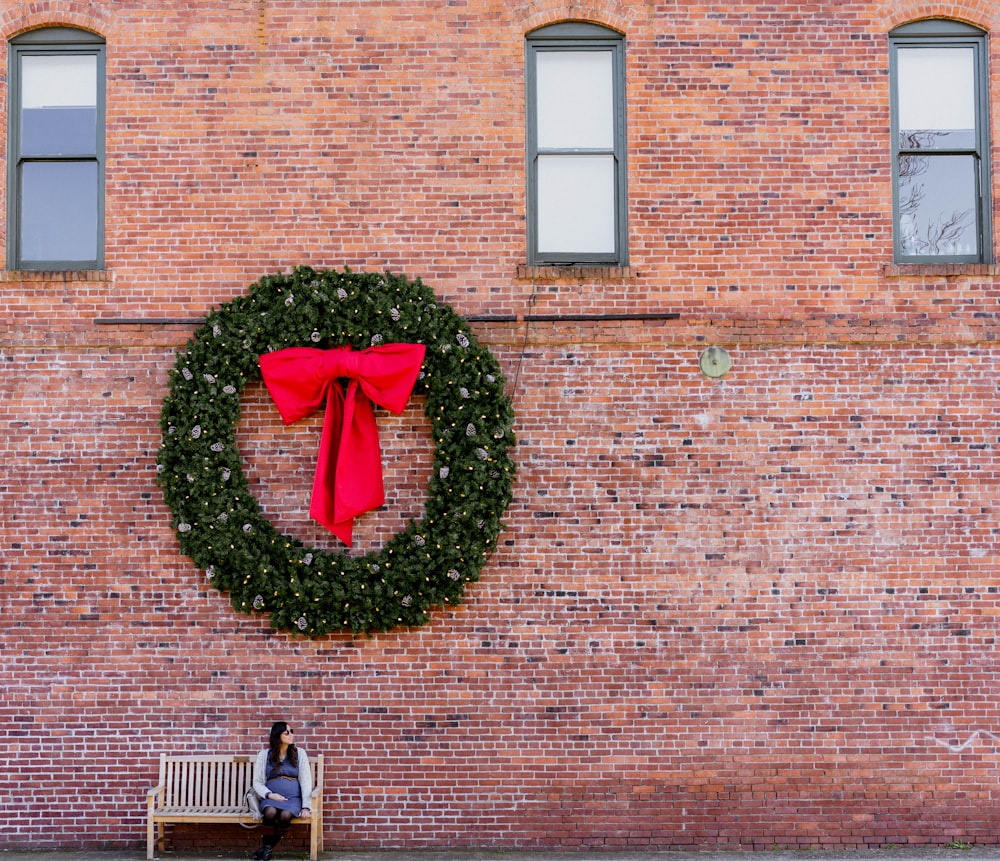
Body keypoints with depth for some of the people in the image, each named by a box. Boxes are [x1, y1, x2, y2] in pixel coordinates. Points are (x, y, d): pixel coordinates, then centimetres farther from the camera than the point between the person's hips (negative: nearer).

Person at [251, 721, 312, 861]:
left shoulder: (299, 753, 8)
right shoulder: (264, 755, 7)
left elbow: (306, 780, 3)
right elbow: (257, 782, 7)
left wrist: (305, 806, -8)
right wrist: (269, 794, -13)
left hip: (293, 798, 0)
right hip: (271, 798, 0)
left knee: (285, 815, -35)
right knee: (270, 812, -36)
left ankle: (268, 846, -9)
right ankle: (268, 848, -10)